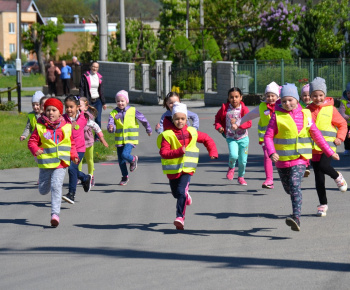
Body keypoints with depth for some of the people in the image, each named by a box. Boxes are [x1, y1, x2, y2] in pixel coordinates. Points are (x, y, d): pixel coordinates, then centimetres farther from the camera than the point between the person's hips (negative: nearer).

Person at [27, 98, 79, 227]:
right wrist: (35, 150, -21)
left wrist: (74, 155, 0)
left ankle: (55, 214, -17)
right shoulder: (40, 127, -3)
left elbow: (71, 143, 14)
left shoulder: (66, 127, 1)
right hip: (45, 163, 1)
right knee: (43, 191, 12)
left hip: (61, 163, -1)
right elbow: (32, 141, -1)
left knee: (56, 186, -19)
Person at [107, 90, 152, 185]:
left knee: (125, 154, -23)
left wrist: (148, 130, 23)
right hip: (119, 140, 3)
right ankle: (125, 177, 27)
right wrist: (110, 128, -34)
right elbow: (110, 125, -9)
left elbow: (143, 120, 10)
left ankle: (133, 159, 11)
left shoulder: (132, 111, -4)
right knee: (121, 160, 8)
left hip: (130, 139, -3)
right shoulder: (113, 113, 0)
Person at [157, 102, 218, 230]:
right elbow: (164, 152, -20)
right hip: (172, 169, 1)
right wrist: (179, 152, -32)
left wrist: (212, 152, 5)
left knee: (181, 191, -19)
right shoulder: (167, 135, -10)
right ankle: (186, 196, 54)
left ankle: (180, 217, -20)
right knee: (176, 193, 18)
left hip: (187, 168, -1)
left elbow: (207, 139, 16)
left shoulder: (192, 133, 0)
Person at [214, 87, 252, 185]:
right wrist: (218, 126, -7)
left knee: (243, 160, 6)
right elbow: (218, 118, 12)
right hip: (231, 138, 0)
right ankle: (231, 167, 10)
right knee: (233, 155, -24)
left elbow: (248, 123, -14)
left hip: (243, 137, 0)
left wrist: (237, 125, -29)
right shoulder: (225, 108, -4)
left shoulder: (244, 109, -9)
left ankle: (241, 177, 32)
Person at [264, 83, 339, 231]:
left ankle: (296, 217, -29)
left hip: (300, 158, -1)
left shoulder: (305, 115, 2)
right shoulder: (277, 116, -3)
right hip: (282, 158, 2)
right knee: (288, 188, 15)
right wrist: (272, 152, -23)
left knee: (295, 185, -20)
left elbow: (316, 134, 11)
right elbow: (268, 136, -5)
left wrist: (329, 152, 15)